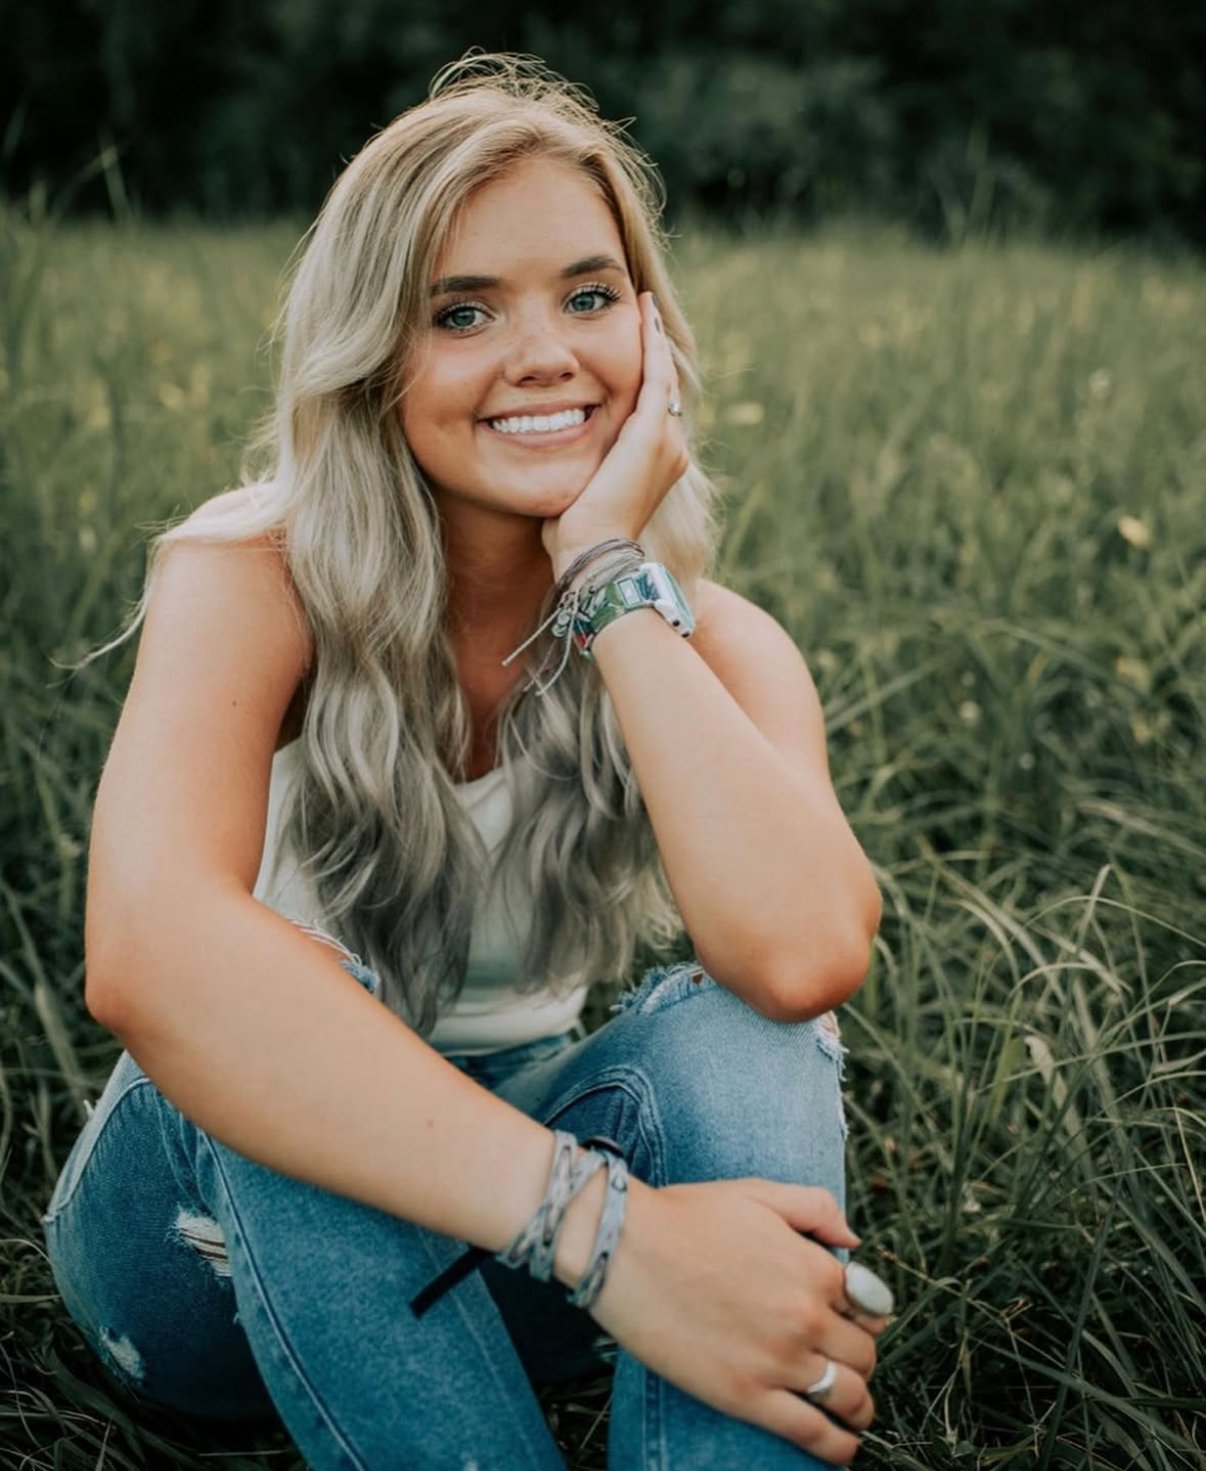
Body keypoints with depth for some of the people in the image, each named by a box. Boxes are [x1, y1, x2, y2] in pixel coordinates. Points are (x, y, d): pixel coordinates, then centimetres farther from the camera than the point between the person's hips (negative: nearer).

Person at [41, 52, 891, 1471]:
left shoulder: (711, 641, -10)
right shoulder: (254, 580, -19)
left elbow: (803, 954, -33)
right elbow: (147, 954, -41)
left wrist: (612, 579, -28)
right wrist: (605, 1227, -45)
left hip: (484, 1240, 2)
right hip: (231, 1207, -2)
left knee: (742, 1032, -27)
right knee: (293, 1014, -34)